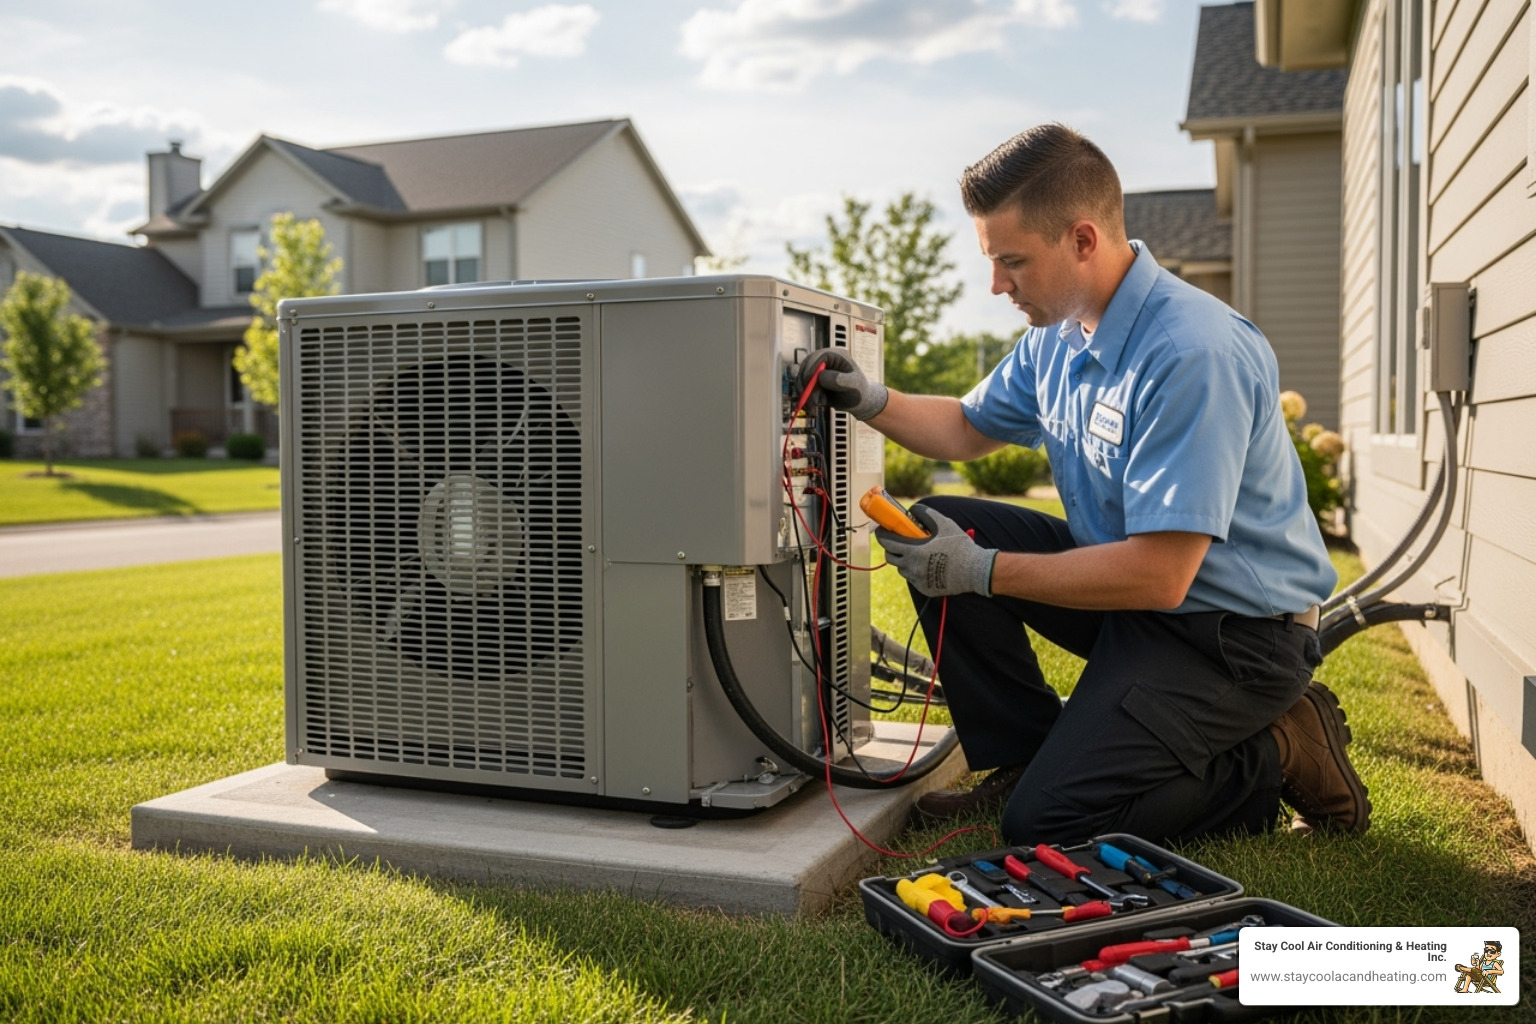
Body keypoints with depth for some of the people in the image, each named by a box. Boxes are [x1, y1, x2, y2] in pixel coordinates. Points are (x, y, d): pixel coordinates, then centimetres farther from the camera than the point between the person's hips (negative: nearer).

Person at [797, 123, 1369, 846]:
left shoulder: (1193, 353, -28)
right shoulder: (1057, 333, 2)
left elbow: (1158, 574, -31)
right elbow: (970, 429, 19)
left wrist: (982, 571, -24)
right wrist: (872, 401, -1)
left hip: (1233, 629, -9)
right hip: (1130, 577, 9)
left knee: (1043, 825, -16)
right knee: (938, 528, -1)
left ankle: (1283, 755, 2)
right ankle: (1028, 757, 9)